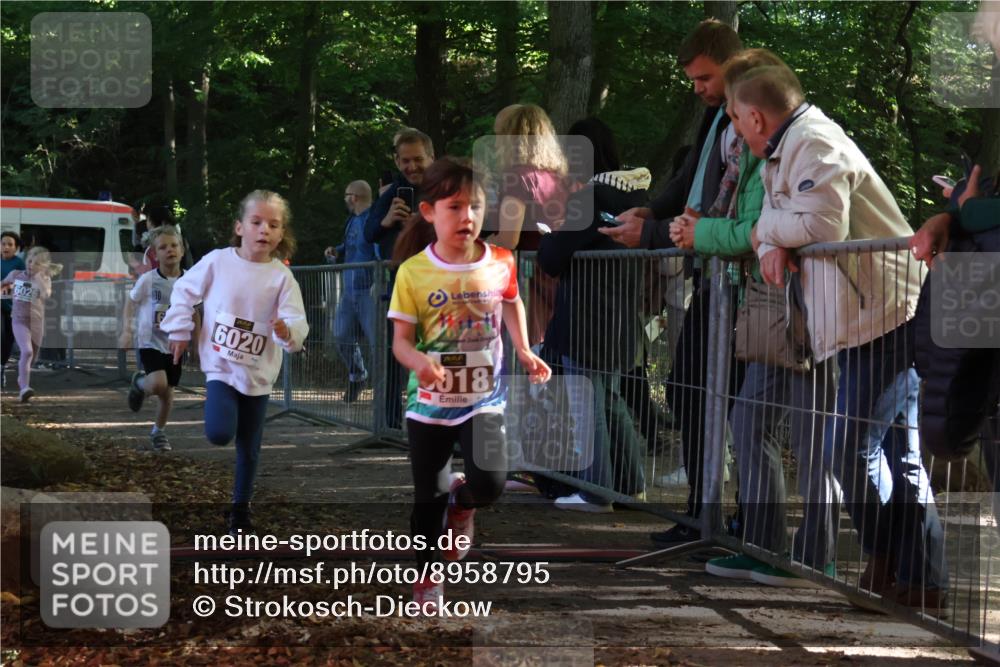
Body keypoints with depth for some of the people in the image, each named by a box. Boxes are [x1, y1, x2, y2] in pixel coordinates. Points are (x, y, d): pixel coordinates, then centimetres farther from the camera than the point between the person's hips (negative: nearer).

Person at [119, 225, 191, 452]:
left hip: (175, 345, 4)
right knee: (158, 384, -24)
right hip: (150, 342, -4)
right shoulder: (148, 280, -13)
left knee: (168, 391, 11)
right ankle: (139, 383, 12)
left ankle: (159, 431, 34)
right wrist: (127, 330, -7)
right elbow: (131, 301, 2)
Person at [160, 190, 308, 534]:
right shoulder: (216, 262, -9)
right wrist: (180, 331, 5)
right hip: (220, 365, -1)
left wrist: (287, 332, -37)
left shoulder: (282, 277, -10)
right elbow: (184, 292, 6)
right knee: (219, 434, -20)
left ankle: (241, 507, 28)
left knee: (249, 448, 10)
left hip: (259, 374, 1)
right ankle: (220, 409, 16)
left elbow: (298, 324, -15)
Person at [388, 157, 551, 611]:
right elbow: (401, 339, -11)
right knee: (429, 497, 8)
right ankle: (428, 576, 31)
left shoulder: (501, 263, -7)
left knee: (491, 482, -16)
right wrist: (418, 361, -32)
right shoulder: (413, 271, -14)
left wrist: (524, 352, 8)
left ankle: (462, 503, 21)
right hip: (430, 402, -1)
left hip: (484, 399, 1)